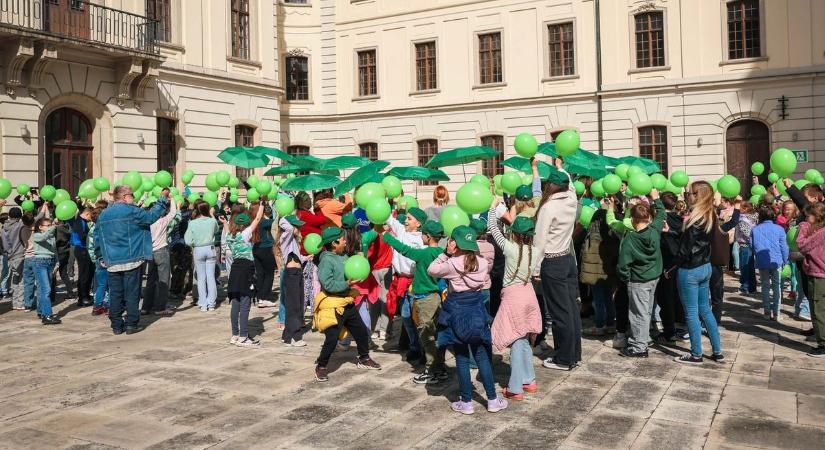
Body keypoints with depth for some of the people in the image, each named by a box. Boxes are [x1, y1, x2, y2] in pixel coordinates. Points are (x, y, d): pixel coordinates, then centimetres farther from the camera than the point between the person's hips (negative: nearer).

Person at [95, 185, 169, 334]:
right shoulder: (131, 211, -9)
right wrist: (163, 200, 2)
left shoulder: (103, 214, 10)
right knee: (132, 293, 2)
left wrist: (102, 256, 22)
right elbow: (151, 216, -7)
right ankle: (132, 324, 4)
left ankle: (116, 325, 12)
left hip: (112, 262, 5)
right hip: (131, 260, -5)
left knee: (115, 293, 9)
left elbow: (97, 237, 14)